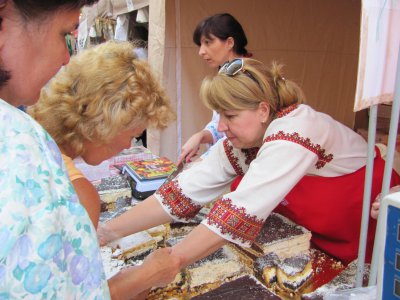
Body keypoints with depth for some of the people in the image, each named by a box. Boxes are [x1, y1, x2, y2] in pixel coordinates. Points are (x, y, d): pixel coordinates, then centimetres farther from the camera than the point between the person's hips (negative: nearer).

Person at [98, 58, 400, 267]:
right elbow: (185, 191, -17)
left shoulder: (292, 134, -33)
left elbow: (238, 215, -38)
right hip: (322, 240, 5)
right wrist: (107, 232, -22)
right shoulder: (238, 143, -11)